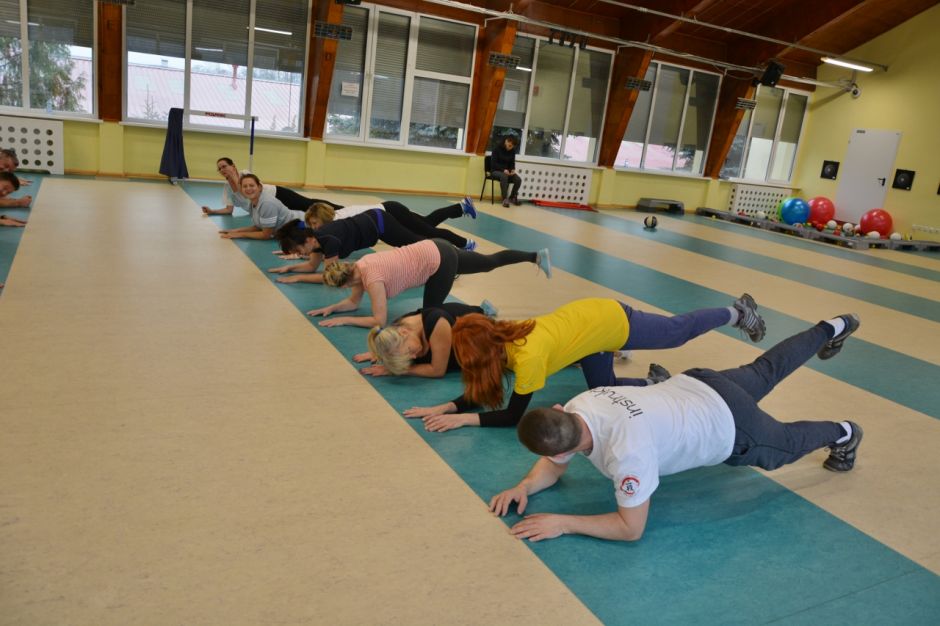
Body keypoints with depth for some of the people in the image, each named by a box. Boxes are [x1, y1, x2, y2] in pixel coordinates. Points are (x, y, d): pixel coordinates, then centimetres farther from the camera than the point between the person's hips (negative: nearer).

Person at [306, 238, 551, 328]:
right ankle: (537, 256, 41)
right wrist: (331, 308, 3)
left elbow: (379, 321, -21)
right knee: (491, 262, 26)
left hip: (438, 262, -9)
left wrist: (343, 320, -17)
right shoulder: (358, 267, 1)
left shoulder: (373, 279, -24)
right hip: (436, 250, 9)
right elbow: (353, 301, 16)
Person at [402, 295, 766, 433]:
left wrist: (465, 418, -31)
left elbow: (514, 415, -27)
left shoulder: (528, 355, -36)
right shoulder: (500, 337, -14)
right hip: (587, 317, 6)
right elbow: (482, 390, -5)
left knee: (679, 331, 20)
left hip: (613, 321, -6)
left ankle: (738, 313, 44)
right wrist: (446, 406, -18)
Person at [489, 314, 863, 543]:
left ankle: (841, 434, 52)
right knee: (765, 371, 33)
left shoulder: (627, 448, -44)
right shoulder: (577, 407, -22)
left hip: (729, 423, -7)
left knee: (785, 445, 25)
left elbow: (631, 527, -34)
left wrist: (562, 523, -37)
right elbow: (554, 466, -6)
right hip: (692, 386, 7)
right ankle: (832, 329, 56)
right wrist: (525, 486, -24)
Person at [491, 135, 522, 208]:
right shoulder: (497, 148, -12)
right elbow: (493, 163, -15)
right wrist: (503, 169, -29)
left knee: (518, 180, -19)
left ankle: (512, 197, 7)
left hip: (507, 171, 5)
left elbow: (512, 163, 10)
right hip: (495, 170, -5)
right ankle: (505, 199, -30)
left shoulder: (512, 150, 1)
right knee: (504, 176, -38)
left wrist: (512, 169, -13)